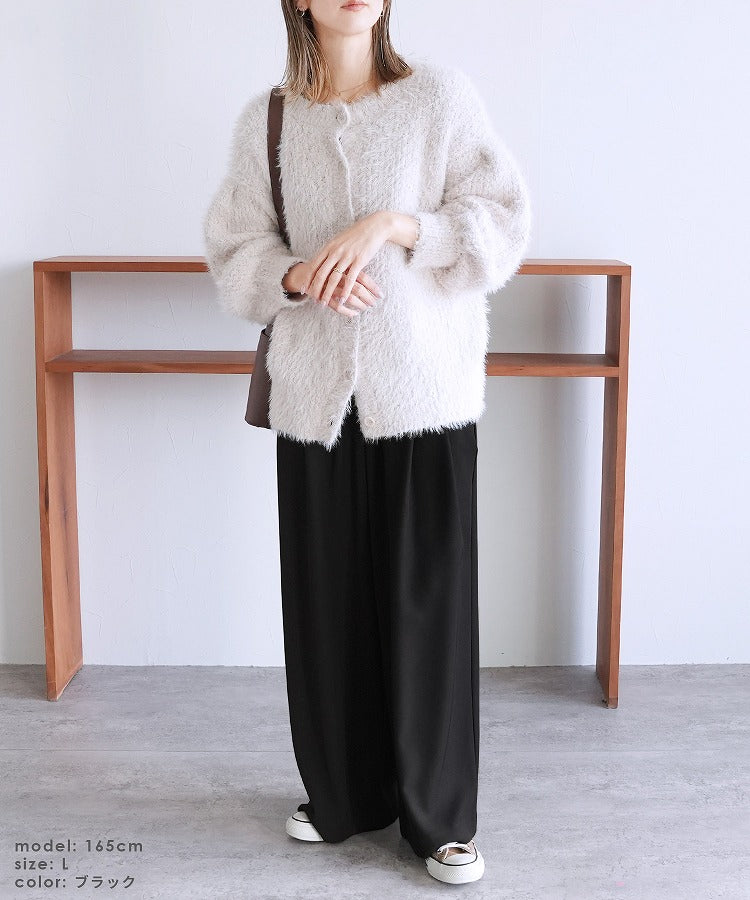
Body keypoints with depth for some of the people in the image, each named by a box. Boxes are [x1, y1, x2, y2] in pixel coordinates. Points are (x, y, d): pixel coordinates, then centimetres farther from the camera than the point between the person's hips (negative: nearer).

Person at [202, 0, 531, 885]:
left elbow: (502, 223, -1)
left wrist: (391, 224, -14)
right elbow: (234, 254, 9)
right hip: (316, 391, 2)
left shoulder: (441, 95, 2)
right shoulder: (265, 120, 9)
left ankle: (441, 815, 17)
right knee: (327, 597, 8)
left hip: (424, 387, -2)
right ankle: (342, 792, 28)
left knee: (429, 597, 0)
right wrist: (300, 276, -11)